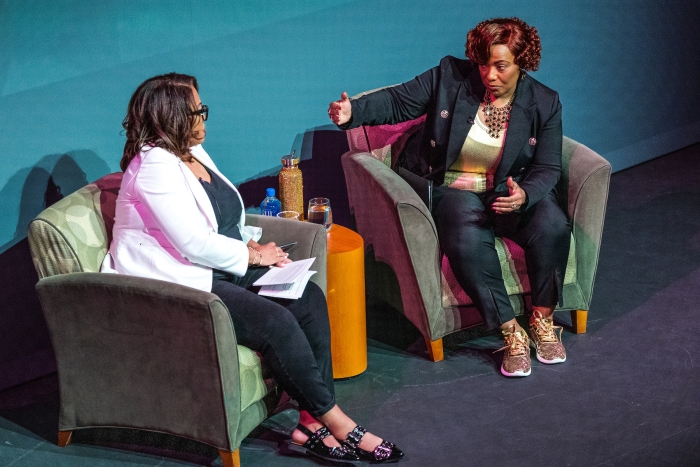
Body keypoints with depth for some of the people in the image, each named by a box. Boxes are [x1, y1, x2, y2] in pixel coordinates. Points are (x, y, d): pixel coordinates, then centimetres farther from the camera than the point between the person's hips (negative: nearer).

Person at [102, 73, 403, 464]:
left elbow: (226, 219, 21)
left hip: (219, 269, 10)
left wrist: (253, 245, 1)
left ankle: (313, 423, -15)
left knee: (309, 297, -11)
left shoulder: (194, 153, 12)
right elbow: (195, 245, -23)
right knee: (276, 322, -26)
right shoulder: (154, 167, -17)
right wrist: (251, 255, -10)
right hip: (178, 286, -10)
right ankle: (337, 424, -12)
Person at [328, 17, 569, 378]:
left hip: (512, 190, 2)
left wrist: (524, 195, -25)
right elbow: (398, 101, -3)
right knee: (467, 243, -35)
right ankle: (511, 332, -22)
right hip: (456, 190, -2)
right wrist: (354, 111, -23)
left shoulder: (544, 103, -3)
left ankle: (542, 319, -9)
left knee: (552, 227, -29)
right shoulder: (449, 77, -7)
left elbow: (547, 168, -2)